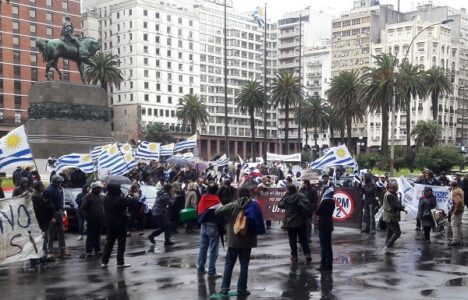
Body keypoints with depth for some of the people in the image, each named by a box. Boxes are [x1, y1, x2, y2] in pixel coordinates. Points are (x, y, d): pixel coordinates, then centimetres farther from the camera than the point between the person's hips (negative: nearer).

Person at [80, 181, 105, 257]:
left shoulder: (101, 197, 14)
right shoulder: (88, 196, -4)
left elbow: (104, 207, 19)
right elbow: (83, 208, -6)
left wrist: (104, 216, 8)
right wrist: (87, 217, -14)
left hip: (100, 220, 6)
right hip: (92, 220, -6)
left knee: (98, 236, 12)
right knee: (90, 236, -5)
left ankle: (97, 250, 19)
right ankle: (89, 251, -4)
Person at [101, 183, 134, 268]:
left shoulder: (106, 199, 0)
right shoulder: (120, 199, -20)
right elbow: (131, 201, -12)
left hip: (109, 224, 6)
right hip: (120, 224, -6)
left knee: (109, 243, 13)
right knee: (121, 243, 2)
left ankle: (104, 261, 13)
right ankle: (120, 262, 3)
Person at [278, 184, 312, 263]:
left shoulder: (286, 199, -11)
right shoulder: (301, 196, -8)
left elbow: (280, 205, 5)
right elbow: (308, 206, -13)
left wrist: (285, 196, 2)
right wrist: (306, 215, -2)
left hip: (290, 223, -2)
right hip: (301, 222, 2)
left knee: (292, 240, 8)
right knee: (303, 239, 11)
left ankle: (294, 256, 11)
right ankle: (307, 254, 4)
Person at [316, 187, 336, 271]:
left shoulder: (325, 201, -17)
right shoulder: (332, 201, 7)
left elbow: (317, 212, -12)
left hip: (323, 225, -8)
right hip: (329, 225, 8)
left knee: (323, 246, -5)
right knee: (328, 246, 11)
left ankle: (323, 265, -4)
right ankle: (329, 265, 15)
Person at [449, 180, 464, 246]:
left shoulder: (455, 192, -19)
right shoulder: (460, 190, 12)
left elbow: (458, 201, -31)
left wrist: (456, 210, -22)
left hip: (457, 211, -10)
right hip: (461, 210, 10)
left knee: (454, 225, -7)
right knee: (459, 225, 15)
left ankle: (455, 240, -9)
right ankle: (458, 239, 20)